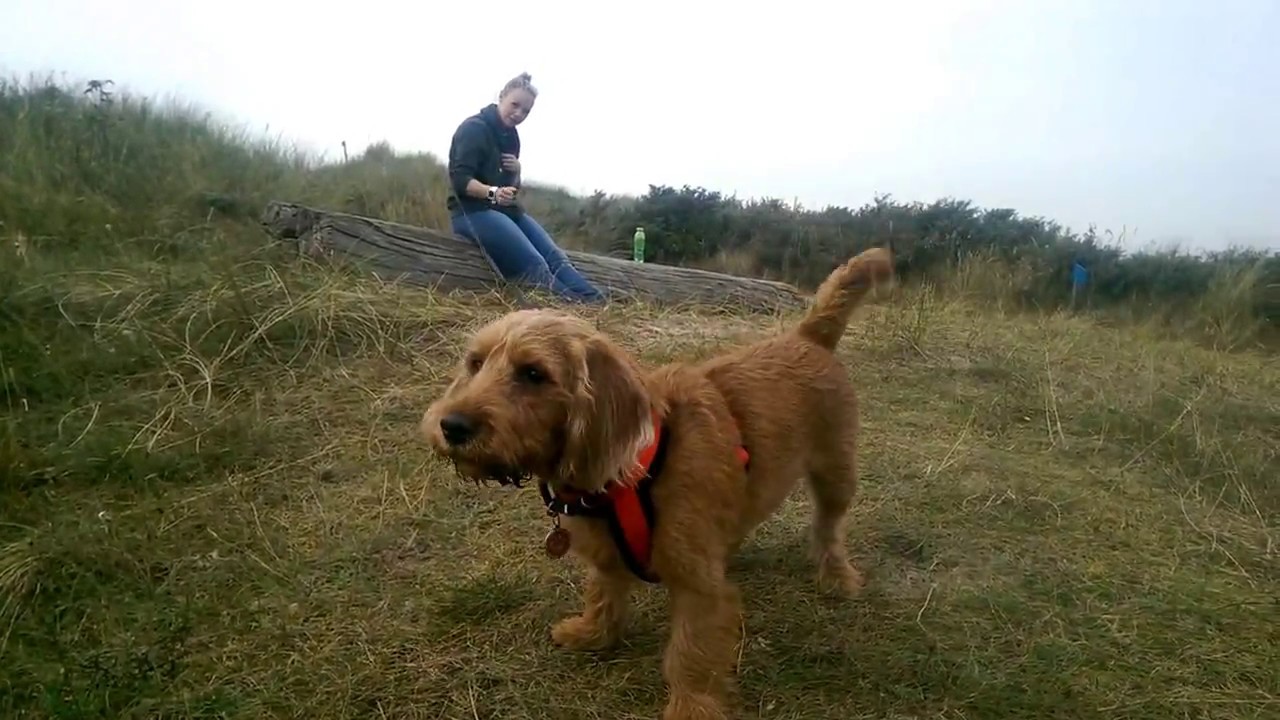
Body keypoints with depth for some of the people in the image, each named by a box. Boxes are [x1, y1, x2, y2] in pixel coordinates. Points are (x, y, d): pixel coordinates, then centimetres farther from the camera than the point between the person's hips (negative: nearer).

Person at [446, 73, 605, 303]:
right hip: (473, 210, -7)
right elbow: (460, 179, -19)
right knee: (534, 264, -25)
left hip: (505, 208, 8)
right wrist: (492, 192, -37)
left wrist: (516, 170, -4)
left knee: (555, 257, -13)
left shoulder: (510, 135, 15)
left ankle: (599, 305, -25)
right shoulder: (473, 128, -10)